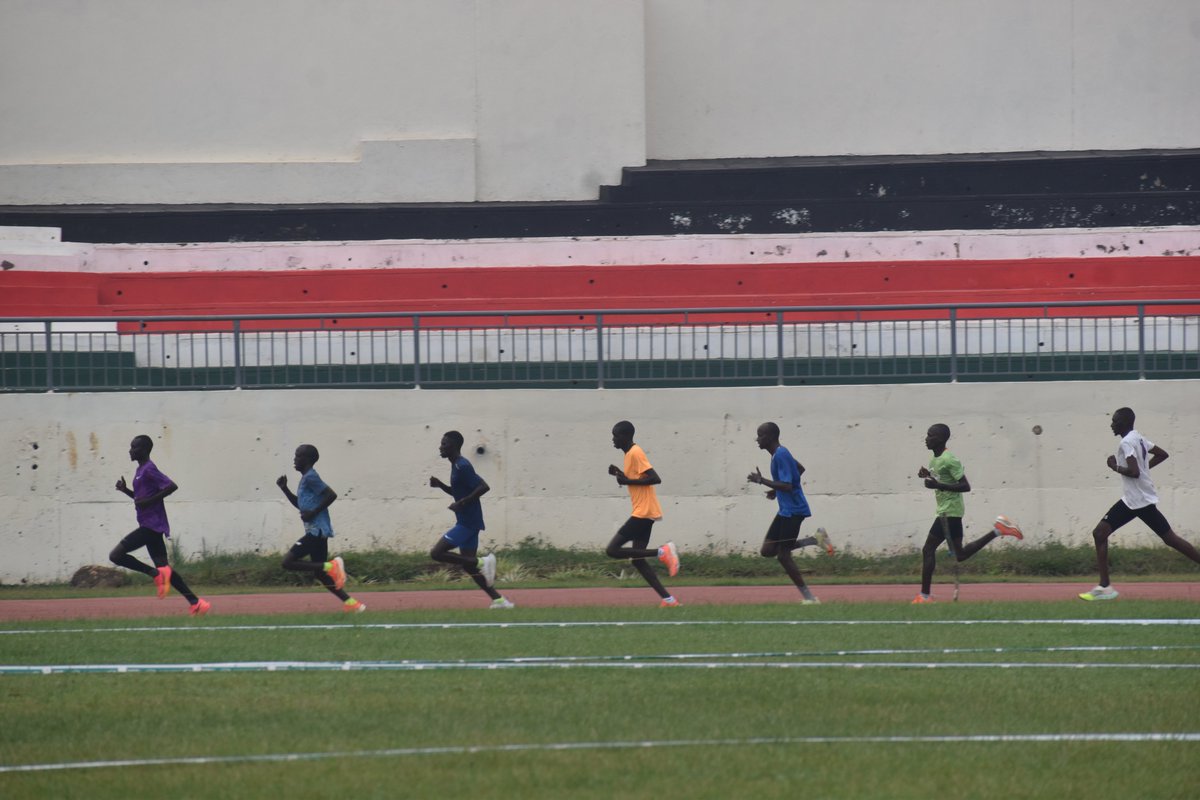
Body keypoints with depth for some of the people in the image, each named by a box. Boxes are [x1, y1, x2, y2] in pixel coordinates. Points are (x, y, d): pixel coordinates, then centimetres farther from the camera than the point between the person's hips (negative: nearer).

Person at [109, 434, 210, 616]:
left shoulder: (149, 470, -12)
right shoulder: (141, 470, 18)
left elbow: (172, 486, -22)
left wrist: (149, 501, -21)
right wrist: (125, 490, 14)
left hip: (151, 525, -10)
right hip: (151, 526, 10)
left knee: (116, 555, -13)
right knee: (163, 567, 8)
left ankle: (155, 573, -11)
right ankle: (195, 602, 6)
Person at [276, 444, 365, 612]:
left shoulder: (310, 477, -11)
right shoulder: (306, 478, 19)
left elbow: (331, 495, -20)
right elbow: (300, 505, 31)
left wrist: (314, 513, -18)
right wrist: (285, 489, 21)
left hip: (317, 530, -10)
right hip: (318, 531, 10)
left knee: (288, 562, -13)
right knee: (319, 573, 13)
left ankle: (331, 566, -15)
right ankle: (350, 602, 10)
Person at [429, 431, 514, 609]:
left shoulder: (462, 467, -15)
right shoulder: (457, 466, 15)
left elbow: (484, 487, -23)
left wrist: (463, 503, -23)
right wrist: (440, 485, 14)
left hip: (468, 522, -10)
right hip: (468, 522, 10)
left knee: (436, 553, -12)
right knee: (468, 565, 10)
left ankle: (482, 563, -11)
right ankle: (498, 600, 8)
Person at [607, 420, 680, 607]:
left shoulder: (635, 453, -13)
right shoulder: (630, 454, 17)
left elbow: (655, 479, -21)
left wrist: (627, 480, -18)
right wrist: (620, 474, 13)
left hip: (643, 512, -10)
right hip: (644, 513, 10)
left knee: (612, 550, -12)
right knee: (637, 560, 8)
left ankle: (662, 552, -13)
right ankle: (668, 599, 4)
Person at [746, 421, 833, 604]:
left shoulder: (780, 456, -19)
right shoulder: (780, 453, 11)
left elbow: (787, 486, -25)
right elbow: (800, 469, 27)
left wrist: (761, 481, -22)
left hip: (793, 510, -10)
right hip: (786, 510, 10)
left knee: (783, 555, -7)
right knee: (767, 550, 8)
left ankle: (809, 597, -1)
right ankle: (816, 539, 10)